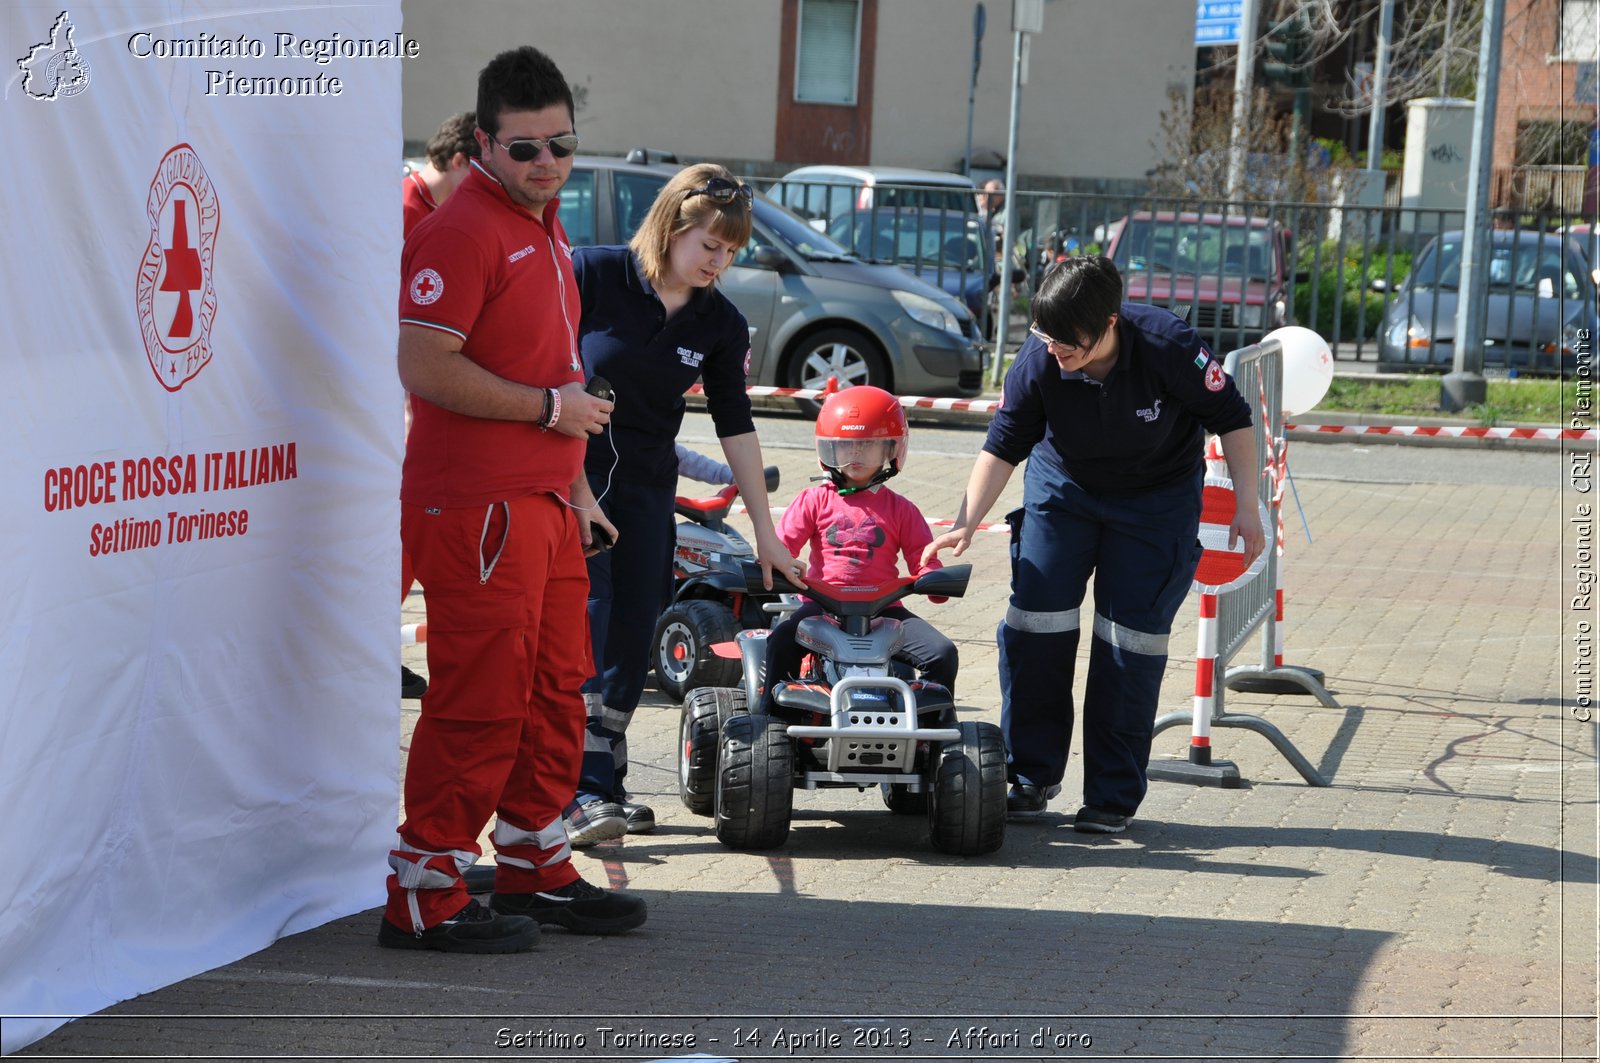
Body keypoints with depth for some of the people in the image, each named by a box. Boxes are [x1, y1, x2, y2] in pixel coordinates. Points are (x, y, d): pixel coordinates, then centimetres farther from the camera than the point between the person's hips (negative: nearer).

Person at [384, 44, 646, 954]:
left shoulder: (545, 229, 17)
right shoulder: (462, 231, -14)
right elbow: (426, 368, -22)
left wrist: (576, 483, 25)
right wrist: (552, 408, -15)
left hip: (544, 501, 10)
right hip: (476, 507, -9)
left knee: (555, 692, 15)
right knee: (480, 702, -8)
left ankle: (537, 873, 27)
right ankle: (426, 896, -1)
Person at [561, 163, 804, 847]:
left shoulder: (720, 324, 2)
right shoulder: (594, 275, -11)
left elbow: (734, 425, 8)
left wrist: (764, 529, 9)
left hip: (645, 488, 5)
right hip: (566, 477, -5)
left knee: (633, 636, 2)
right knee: (584, 619, -16)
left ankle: (605, 785, 12)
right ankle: (579, 791, -20)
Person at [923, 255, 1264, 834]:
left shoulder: (1167, 346, -30)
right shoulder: (1038, 362, -24)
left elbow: (1232, 418, -15)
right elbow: (1003, 446, -13)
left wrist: (1247, 508, -16)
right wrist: (965, 525, -23)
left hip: (1156, 500, -2)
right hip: (1063, 489, 2)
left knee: (1131, 636, -6)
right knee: (1036, 623, -6)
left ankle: (1113, 796, 2)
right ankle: (1031, 776, 9)